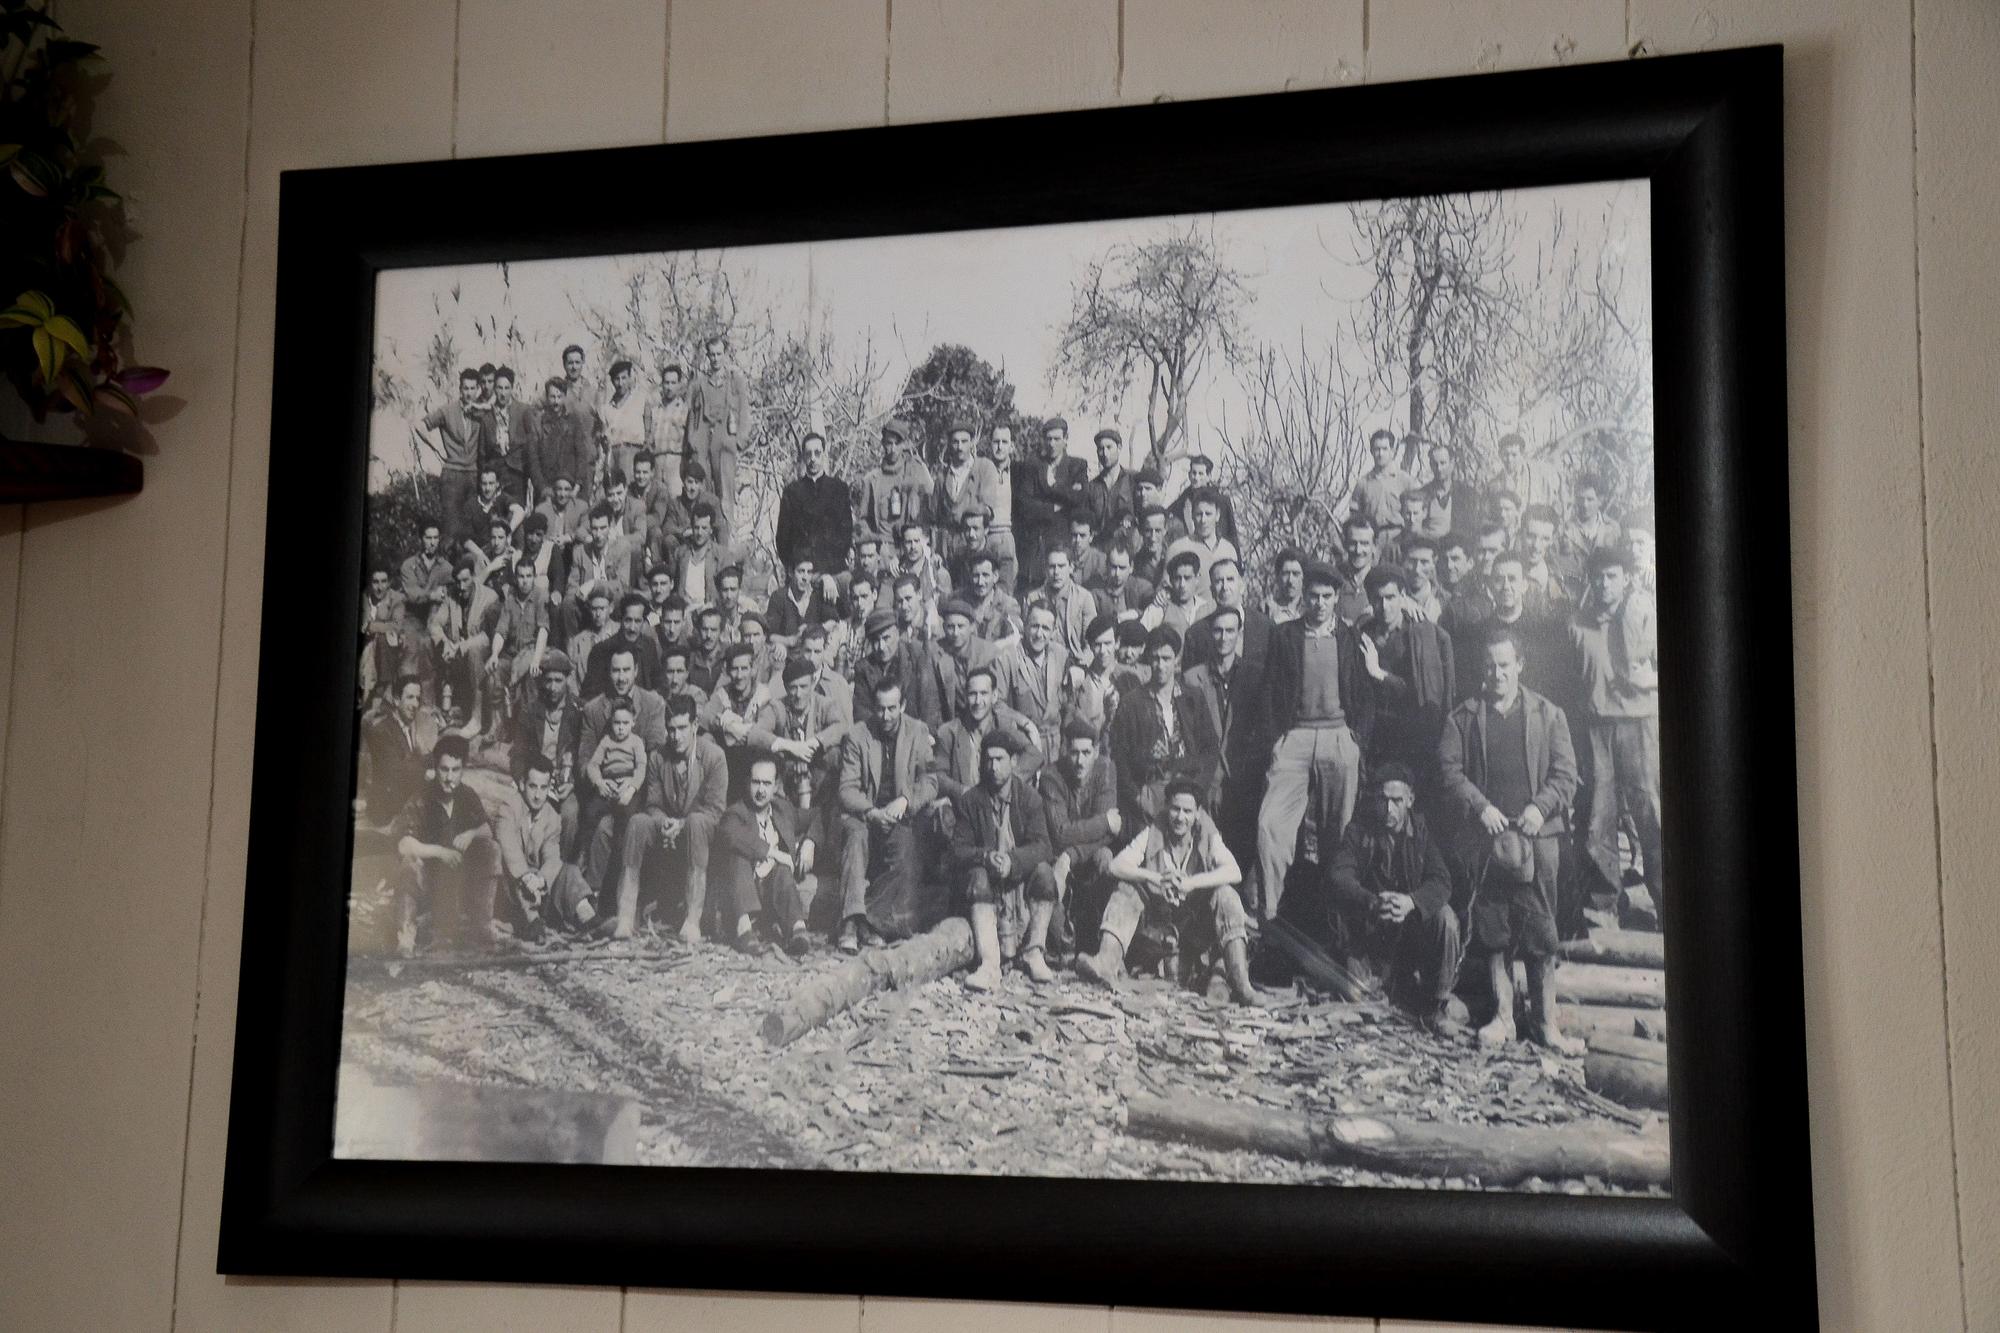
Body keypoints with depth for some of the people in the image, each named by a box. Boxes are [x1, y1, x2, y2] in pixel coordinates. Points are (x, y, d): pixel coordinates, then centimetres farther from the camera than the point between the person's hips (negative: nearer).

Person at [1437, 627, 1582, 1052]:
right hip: (1486, 837, 1)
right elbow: (1450, 770, 2)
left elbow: (1565, 774, 5)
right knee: (1492, 929, 2)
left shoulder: (1548, 715, 10)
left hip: (1539, 836, -1)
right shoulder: (1463, 718, 10)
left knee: (1541, 932, -3)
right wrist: (1480, 807, -12)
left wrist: (1540, 807, -12)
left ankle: (1547, 1022, 2)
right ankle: (1503, 1015, 11)